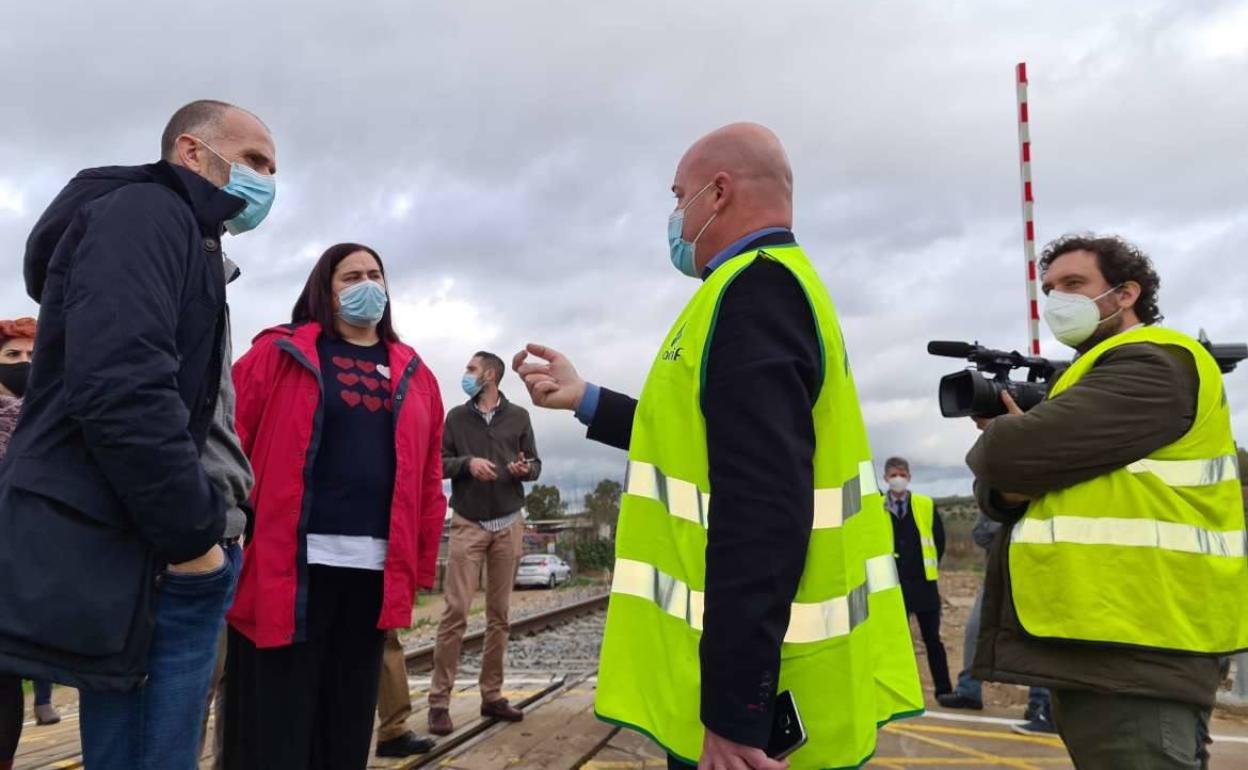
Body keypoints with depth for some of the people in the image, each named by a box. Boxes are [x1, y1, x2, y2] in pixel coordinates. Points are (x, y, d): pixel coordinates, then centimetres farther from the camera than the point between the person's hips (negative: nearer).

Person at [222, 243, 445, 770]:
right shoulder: (279, 353, 4)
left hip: (374, 567, 4)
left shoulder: (413, 375, 15)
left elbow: (428, 477, 14)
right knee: (275, 725, 3)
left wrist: (420, 563, 10)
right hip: (290, 562, -4)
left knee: (349, 720, 13)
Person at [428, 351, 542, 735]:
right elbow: (439, 462, 4)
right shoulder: (457, 416, 8)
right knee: (455, 611, -8)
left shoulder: (518, 417, 8)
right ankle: (439, 700, -2)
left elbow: (535, 464, 9)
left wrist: (525, 470, -13)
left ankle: (492, 695, 15)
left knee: (499, 613, 6)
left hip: (509, 525, 1)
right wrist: (468, 463, -14)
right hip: (468, 524, -1)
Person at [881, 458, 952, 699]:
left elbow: (939, 539, 9)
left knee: (932, 638, 5)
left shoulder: (926, 505, 1)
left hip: (923, 582, 0)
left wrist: (931, 567, 10)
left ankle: (944, 689, 13)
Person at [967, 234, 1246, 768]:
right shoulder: (1097, 377, 22)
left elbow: (1013, 450, -22)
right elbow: (999, 487, 15)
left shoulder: (1152, 366, -11)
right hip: (1097, 644, 10)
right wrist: (1010, 487, -9)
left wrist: (993, 439, 2)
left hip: (1133, 653, -10)